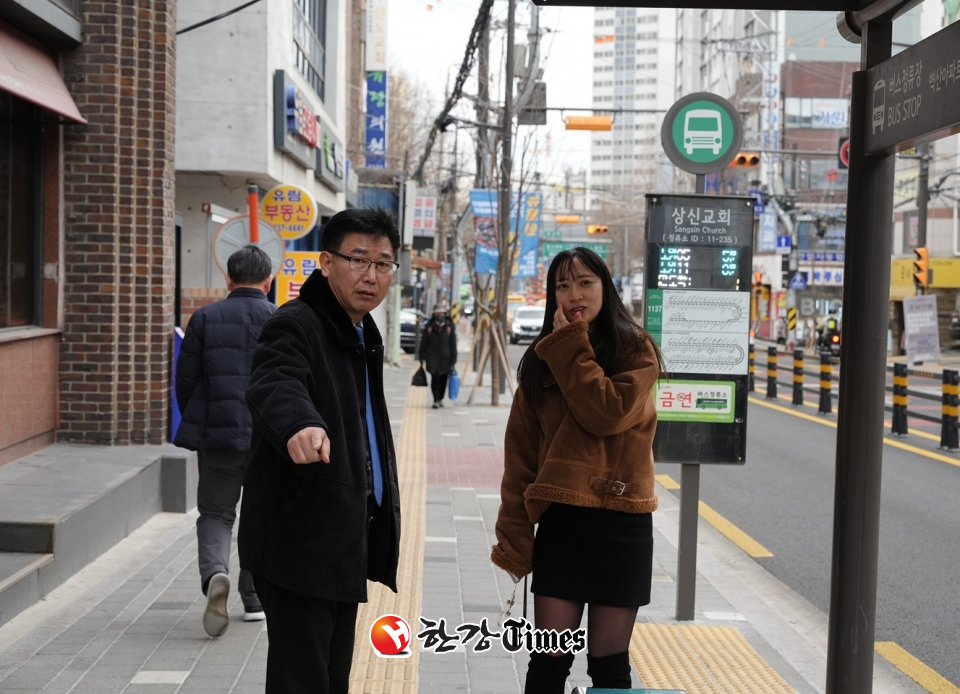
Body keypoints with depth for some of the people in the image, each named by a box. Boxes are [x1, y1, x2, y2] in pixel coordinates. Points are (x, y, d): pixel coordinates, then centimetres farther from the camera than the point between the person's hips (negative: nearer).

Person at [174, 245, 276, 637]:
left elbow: (185, 379, 0)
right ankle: (255, 599, 21)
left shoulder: (204, 319, -1)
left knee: (215, 513, 12)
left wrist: (195, 426, 14)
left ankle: (215, 573, -16)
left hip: (217, 436, 0)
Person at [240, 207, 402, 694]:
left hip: (343, 538, 9)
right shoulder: (295, 326, -14)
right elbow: (273, 385, -36)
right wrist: (300, 423, -58)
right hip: (300, 542, -9)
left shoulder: (364, 335, 15)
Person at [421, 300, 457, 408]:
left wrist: (453, 361, -2)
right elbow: (424, 342, 5)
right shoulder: (429, 326, -1)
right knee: (434, 378, -8)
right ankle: (436, 400, -1)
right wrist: (422, 356, 3)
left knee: (443, 379, 8)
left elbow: (453, 345, 1)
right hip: (432, 356, -1)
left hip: (445, 357, 1)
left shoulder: (450, 326, -1)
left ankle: (440, 399, 26)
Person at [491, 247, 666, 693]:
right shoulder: (541, 360, 7)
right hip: (560, 523, 2)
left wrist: (572, 348, -13)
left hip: (621, 526, -2)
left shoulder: (635, 351, -1)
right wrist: (514, 536, -2)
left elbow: (607, 414, -20)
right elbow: (520, 455, 4)